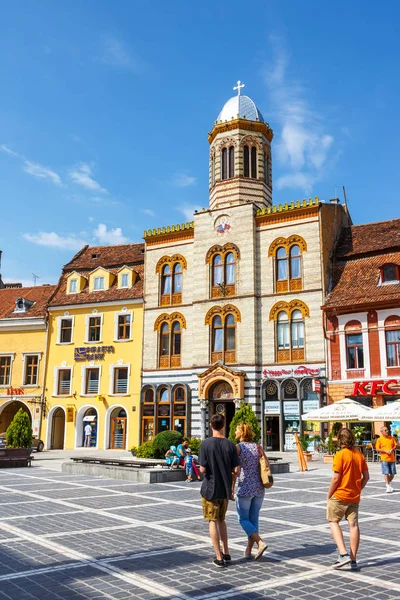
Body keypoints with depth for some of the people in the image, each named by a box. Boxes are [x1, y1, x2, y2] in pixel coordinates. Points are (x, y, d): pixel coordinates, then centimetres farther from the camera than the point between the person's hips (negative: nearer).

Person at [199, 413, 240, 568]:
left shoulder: (206, 444, -14)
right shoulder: (230, 444, -4)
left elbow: (203, 469, -15)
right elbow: (236, 470, -4)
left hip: (210, 488, -4)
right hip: (225, 489, 4)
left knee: (212, 521, 6)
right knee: (221, 520, 20)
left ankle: (219, 557, 8)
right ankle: (226, 552, 23)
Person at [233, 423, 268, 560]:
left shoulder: (238, 447, -9)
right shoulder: (258, 446, 5)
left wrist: (231, 489, -6)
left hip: (245, 488, -5)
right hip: (259, 488, 5)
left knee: (243, 519, 7)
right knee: (254, 519, 14)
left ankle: (260, 543, -10)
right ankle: (248, 551, 19)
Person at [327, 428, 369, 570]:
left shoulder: (340, 455, -16)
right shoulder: (359, 454, 3)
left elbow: (336, 478, -17)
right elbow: (366, 476, 8)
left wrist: (329, 496, -6)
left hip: (340, 495, -5)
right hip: (355, 496, 6)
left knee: (333, 522, 7)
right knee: (353, 525, 7)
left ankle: (344, 554, -6)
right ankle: (353, 560, 11)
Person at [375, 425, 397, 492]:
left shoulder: (391, 438, 7)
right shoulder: (380, 439, -3)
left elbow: (395, 445, 13)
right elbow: (377, 449, -6)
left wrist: (392, 449, -7)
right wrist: (385, 451, -15)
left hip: (392, 458, 4)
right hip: (384, 459, -4)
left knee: (392, 473, 8)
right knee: (386, 473, -6)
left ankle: (389, 484, 30)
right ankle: (388, 487, 0)